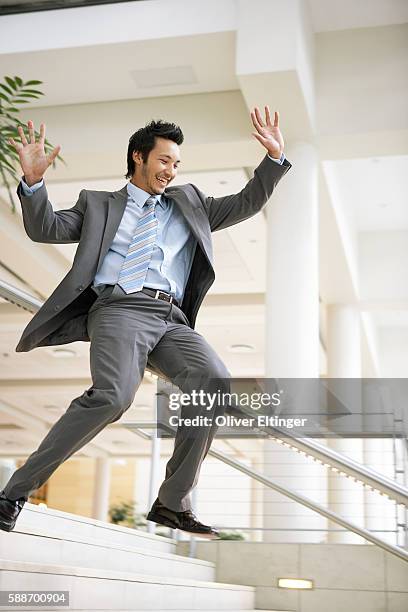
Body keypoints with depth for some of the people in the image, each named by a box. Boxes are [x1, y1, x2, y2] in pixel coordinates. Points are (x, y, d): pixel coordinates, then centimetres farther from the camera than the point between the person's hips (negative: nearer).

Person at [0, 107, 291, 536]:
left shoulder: (188, 202, 30)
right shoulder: (99, 204, 22)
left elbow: (245, 205, 27)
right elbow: (45, 228, 12)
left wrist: (274, 158, 16)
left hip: (172, 320, 4)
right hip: (119, 309, -3)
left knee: (216, 384, -24)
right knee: (113, 395, -32)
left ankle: (172, 503, -11)